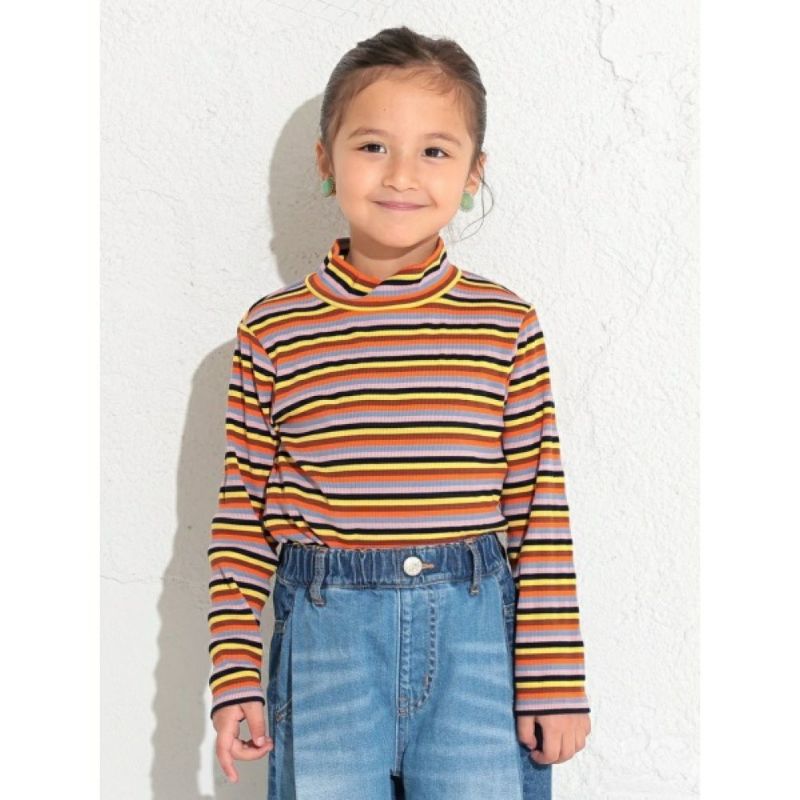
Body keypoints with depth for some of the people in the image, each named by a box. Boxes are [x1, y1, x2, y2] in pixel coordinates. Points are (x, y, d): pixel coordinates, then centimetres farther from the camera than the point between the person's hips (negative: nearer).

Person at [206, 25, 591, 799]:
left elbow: (542, 509, 1)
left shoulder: (507, 325, 0)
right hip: (327, 633, 0)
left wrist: (555, 678, 0)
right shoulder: (273, 330, 0)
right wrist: (234, 673, 2)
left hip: (476, 632, 0)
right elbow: (241, 514, 3)